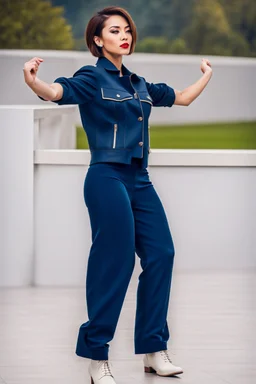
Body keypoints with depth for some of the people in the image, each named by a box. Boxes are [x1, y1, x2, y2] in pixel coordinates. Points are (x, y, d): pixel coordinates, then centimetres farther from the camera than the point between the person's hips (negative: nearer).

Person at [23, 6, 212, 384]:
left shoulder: (138, 83, 15)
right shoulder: (92, 78, -5)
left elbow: (181, 97, 30)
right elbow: (57, 91, -25)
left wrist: (207, 75, 40)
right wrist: (31, 80, -45)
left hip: (140, 181, 7)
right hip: (108, 178, -7)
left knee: (161, 254, 4)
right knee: (115, 263, -8)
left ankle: (154, 351, 13)